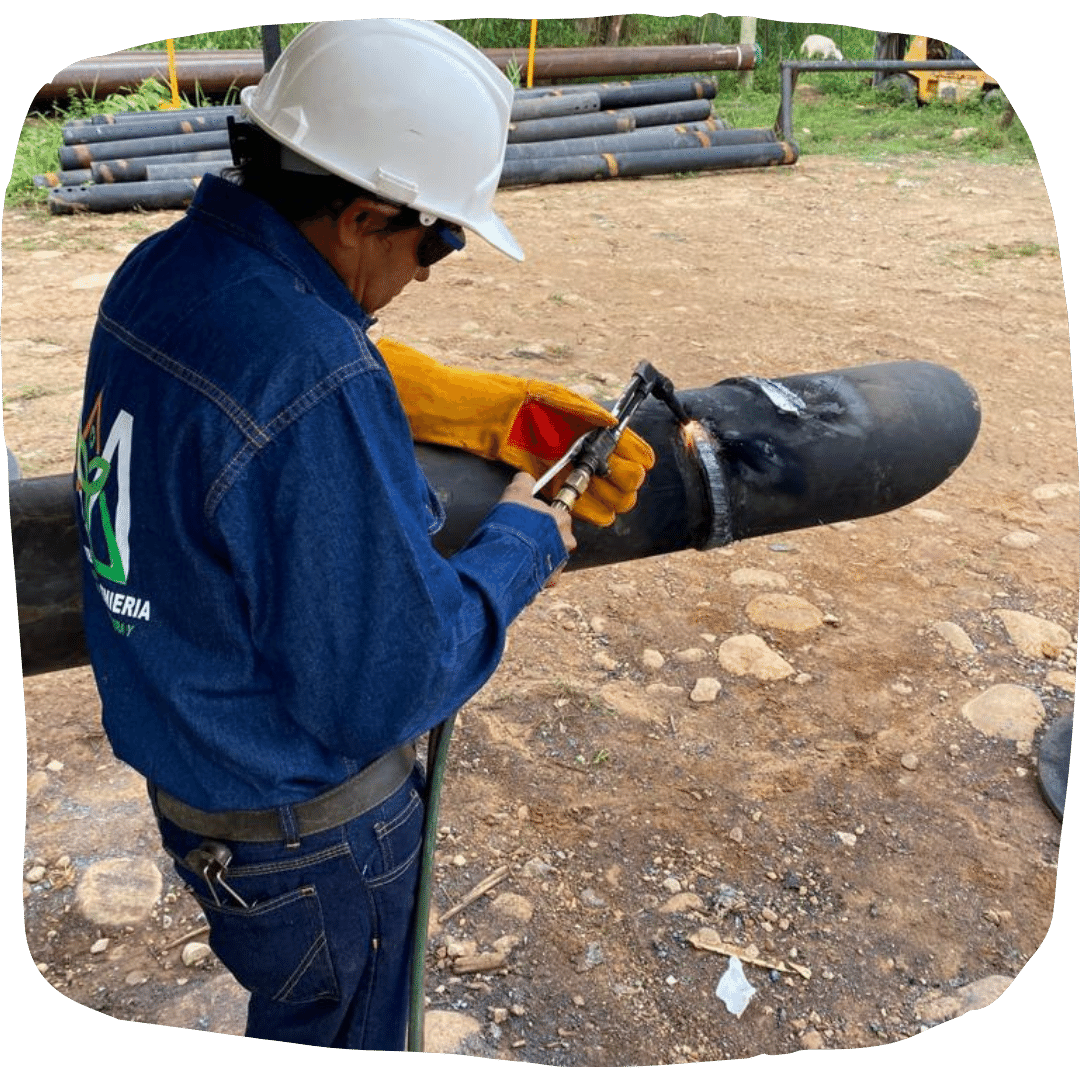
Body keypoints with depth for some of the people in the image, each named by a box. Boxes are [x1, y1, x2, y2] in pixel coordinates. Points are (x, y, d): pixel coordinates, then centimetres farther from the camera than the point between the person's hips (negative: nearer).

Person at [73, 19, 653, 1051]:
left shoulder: (158, 270, -6)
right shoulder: (315, 392, -35)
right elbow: (390, 685, -28)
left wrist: (509, 413, 1)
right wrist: (523, 542, -14)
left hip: (182, 759, 8)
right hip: (300, 825, -8)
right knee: (337, 1034, 22)